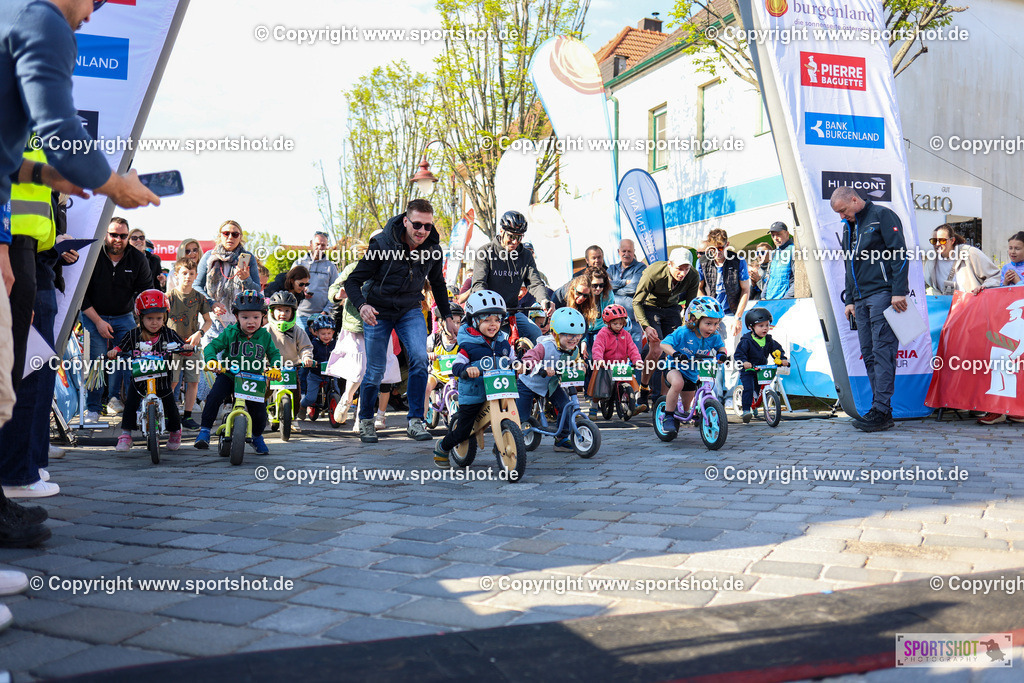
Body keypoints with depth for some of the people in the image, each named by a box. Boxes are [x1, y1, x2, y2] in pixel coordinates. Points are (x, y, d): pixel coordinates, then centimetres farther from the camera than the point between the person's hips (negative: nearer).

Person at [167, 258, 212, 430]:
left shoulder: (199, 298, 5)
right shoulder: (169, 296, -1)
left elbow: (208, 321, 9)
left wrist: (199, 333, -8)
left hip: (193, 345, 2)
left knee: (193, 381, 2)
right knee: (172, 382, -6)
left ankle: (187, 416, 12)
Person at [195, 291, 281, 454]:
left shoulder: (265, 336, 0)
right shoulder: (229, 333, -5)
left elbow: (274, 353, 6)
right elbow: (212, 346, -7)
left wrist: (275, 367, -15)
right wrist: (211, 359, -28)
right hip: (228, 375, -1)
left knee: (260, 412, -2)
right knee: (214, 397, -27)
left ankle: (257, 436, 30)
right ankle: (205, 431, -13)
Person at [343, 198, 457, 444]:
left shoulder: (433, 248, -8)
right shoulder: (382, 244, -20)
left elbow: (437, 283, 11)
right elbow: (353, 281, -17)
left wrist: (447, 317, 8)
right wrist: (362, 305, -36)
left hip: (410, 311, 2)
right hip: (378, 312, -2)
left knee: (420, 358, -20)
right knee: (375, 371, 0)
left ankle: (415, 421, -10)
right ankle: (365, 421, 24)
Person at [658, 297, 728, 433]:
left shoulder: (714, 337, -12)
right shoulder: (682, 332, -26)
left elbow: (720, 346, 8)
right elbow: (664, 344, -27)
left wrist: (722, 353, -15)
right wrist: (675, 354, -45)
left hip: (692, 373, 5)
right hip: (674, 367, -5)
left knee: (686, 405, 16)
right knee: (678, 383, -39)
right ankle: (668, 416, -23)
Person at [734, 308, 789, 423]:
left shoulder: (769, 340, 3)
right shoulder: (746, 341, -14)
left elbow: (777, 349, 7)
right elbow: (739, 353, -19)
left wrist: (782, 359, -12)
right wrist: (744, 362, -37)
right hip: (747, 370, -6)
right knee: (748, 388, -20)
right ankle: (746, 411, -17)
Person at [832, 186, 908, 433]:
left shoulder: (882, 216, -2)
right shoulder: (848, 227, 22)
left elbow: (900, 254, -9)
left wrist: (899, 292, -16)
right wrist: (849, 300, 19)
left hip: (883, 294, -8)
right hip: (861, 298, 8)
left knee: (882, 352, -13)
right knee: (868, 354, 4)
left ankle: (881, 411, -15)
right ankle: (880, 410, 6)